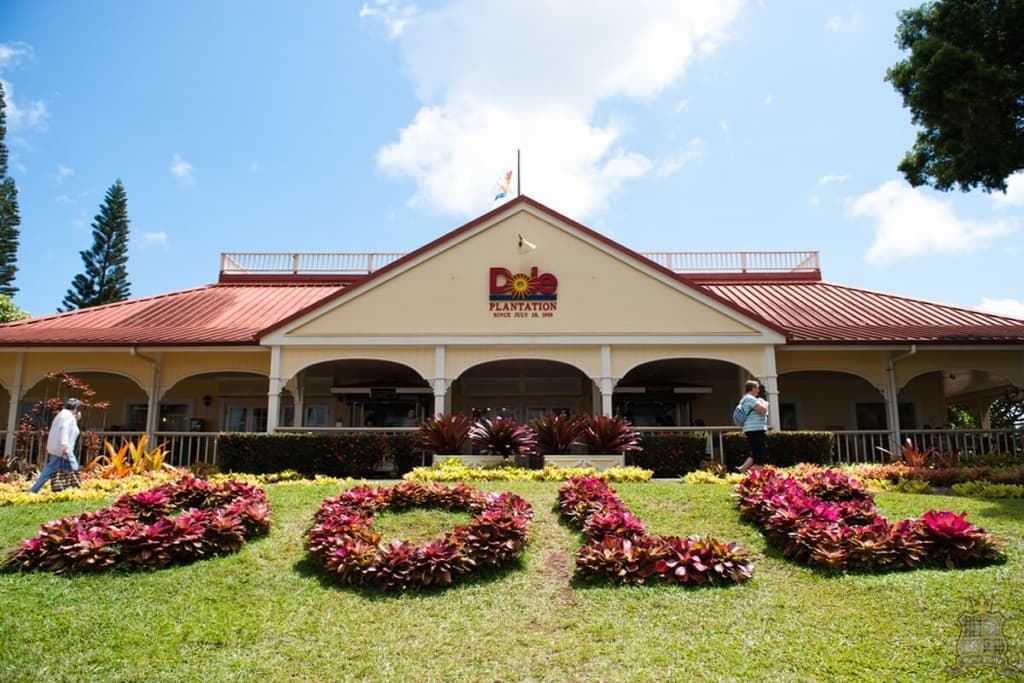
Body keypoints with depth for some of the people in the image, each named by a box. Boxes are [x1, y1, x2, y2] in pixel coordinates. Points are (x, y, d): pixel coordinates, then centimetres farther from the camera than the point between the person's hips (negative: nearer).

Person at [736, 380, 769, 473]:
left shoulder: (744, 399, 20)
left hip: (751, 430, 10)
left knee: (755, 454, 15)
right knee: (761, 455, -6)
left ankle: (741, 469, 10)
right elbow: (763, 409, -21)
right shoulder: (750, 399, -13)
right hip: (756, 430, -10)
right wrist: (765, 404, 0)